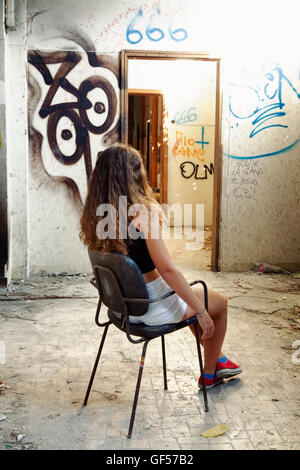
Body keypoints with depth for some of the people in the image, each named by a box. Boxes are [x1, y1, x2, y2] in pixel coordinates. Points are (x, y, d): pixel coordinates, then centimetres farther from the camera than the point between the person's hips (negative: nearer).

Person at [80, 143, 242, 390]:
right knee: (219, 303, 17)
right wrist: (201, 312, -15)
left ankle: (219, 359, 45)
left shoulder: (95, 213, -4)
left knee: (193, 294, 31)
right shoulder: (142, 212, -25)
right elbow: (167, 270, -25)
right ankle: (209, 374, 33)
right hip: (151, 307, -8)